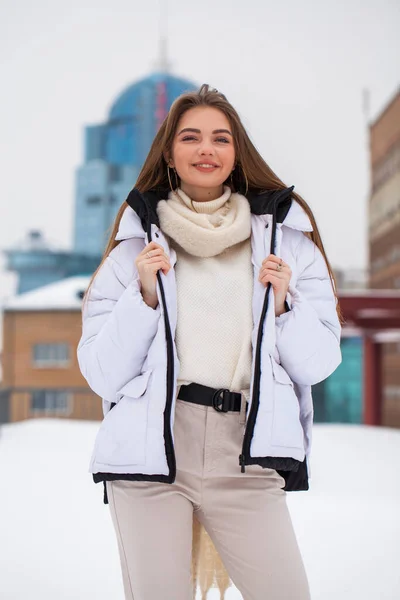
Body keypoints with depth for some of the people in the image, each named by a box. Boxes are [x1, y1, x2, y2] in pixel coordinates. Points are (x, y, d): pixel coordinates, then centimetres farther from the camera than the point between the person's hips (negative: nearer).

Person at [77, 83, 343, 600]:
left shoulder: (282, 236, 12)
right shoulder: (137, 241, 9)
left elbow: (318, 363, 12)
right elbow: (101, 373, 5)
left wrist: (282, 306, -4)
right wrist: (145, 294, -6)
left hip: (246, 456, 1)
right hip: (151, 445, 0)